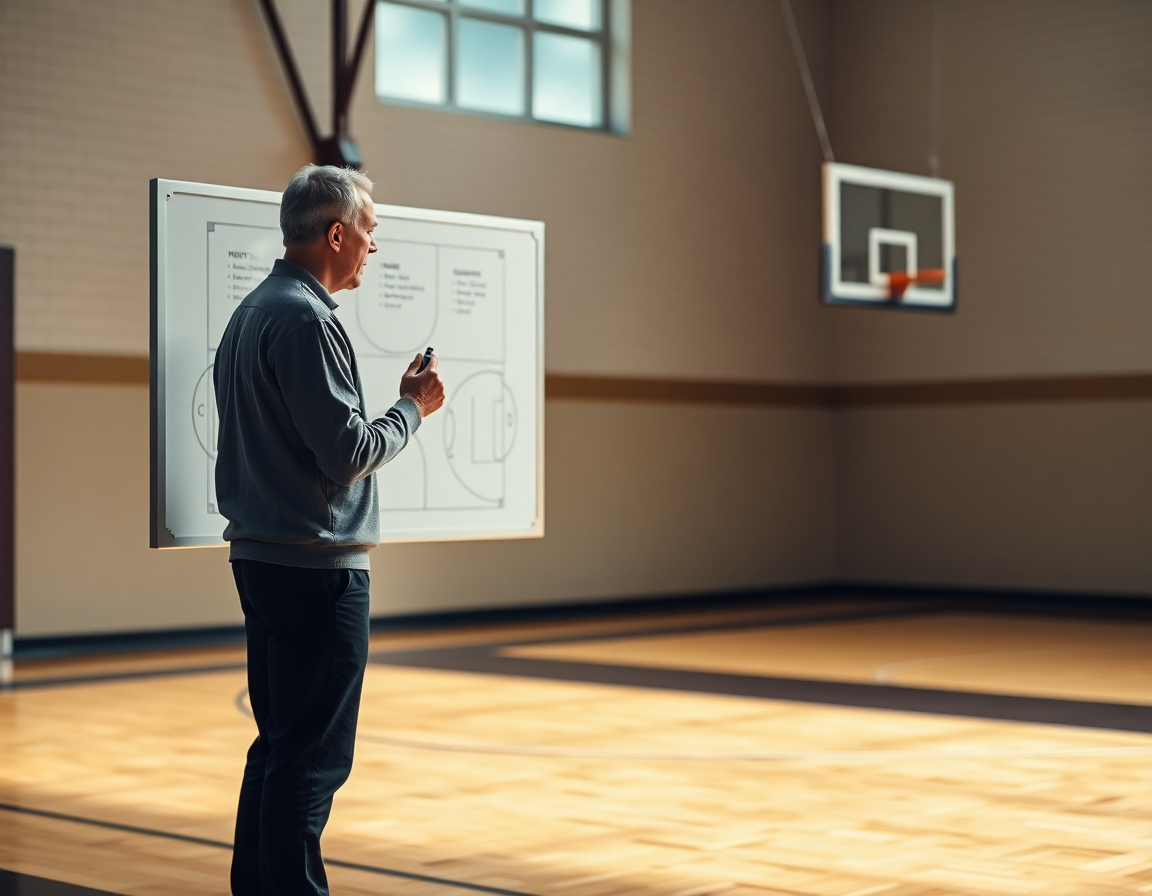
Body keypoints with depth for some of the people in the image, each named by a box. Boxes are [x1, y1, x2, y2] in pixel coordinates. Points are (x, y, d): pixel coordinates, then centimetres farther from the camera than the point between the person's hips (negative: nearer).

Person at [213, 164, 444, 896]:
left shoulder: (250, 312, 16)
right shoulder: (304, 319, -15)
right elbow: (350, 450, -19)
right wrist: (414, 405, -4)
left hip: (262, 555, 10)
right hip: (316, 565, -10)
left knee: (279, 744, 16)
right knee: (314, 756, -6)